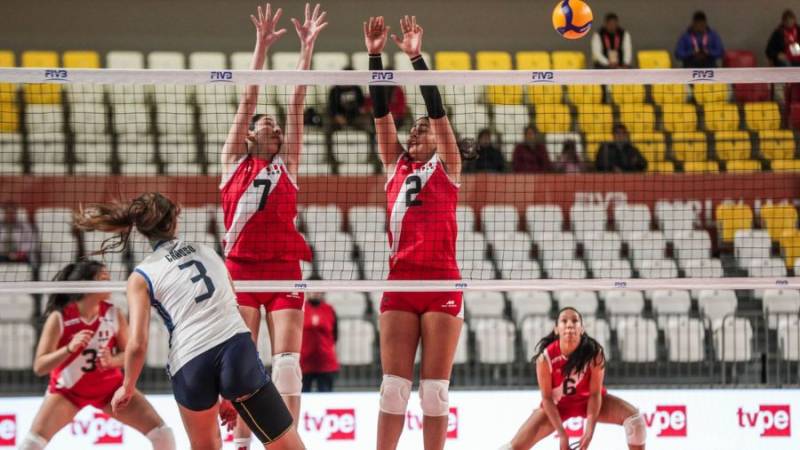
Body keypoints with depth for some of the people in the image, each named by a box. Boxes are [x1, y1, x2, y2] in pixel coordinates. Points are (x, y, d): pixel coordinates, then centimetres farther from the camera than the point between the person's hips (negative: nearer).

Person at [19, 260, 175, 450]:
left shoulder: (114, 314, -16)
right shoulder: (59, 317, -24)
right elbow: (39, 367, -25)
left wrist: (112, 361, -26)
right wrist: (70, 348, -40)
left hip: (110, 386, 2)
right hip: (68, 389, -2)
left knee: (161, 433, -9)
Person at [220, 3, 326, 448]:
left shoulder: (287, 165, 15)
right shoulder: (234, 162, 11)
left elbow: (297, 105, 9)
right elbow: (248, 101, 5)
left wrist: (307, 48, 4)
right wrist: (262, 47, -1)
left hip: (284, 269, 1)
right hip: (241, 268, -1)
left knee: (287, 360, -8)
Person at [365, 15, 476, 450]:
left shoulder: (448, 167, 6)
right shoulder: (395, 165, 14)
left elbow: (436, 107, -5)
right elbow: (381, 111, 7)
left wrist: (417, 57, -12)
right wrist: (375, 56, -2)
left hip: (441, 283, -3)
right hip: (400, 283, 3)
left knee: (434, 387, -1)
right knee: (394, 385, 0)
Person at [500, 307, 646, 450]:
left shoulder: (594, 352, -28)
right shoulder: (546, 356, -30)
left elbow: (595, 393, -21)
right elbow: (547, 398, -20)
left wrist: (589, 431, -30)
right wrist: (562, 434, -25)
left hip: (588, 400, 1)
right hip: (557, 404, -1)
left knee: (634, 418, -21)